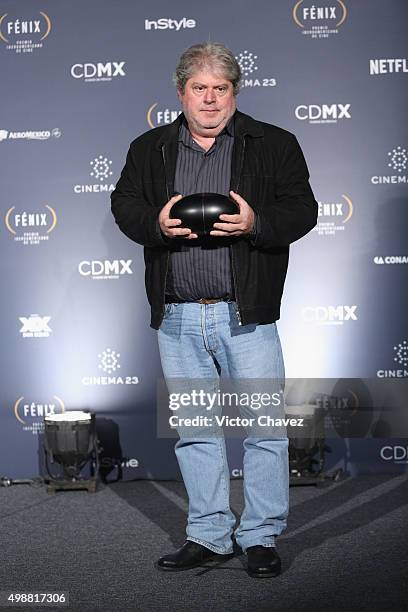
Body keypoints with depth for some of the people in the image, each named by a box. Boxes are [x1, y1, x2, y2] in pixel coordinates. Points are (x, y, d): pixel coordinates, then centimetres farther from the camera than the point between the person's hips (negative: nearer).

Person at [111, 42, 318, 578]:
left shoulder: (275, 145, 5)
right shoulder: (149, 149, 13)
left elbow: (302, 209, 0)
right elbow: (124, 205, 10)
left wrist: (255, 223, -19)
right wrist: (156, 223, -11)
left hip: (246, 315, -2)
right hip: (177, 317, 3)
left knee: (264, 427, -1)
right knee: (194, 430, 9)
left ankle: (261, 537, 13)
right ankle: (208, 535, 21)